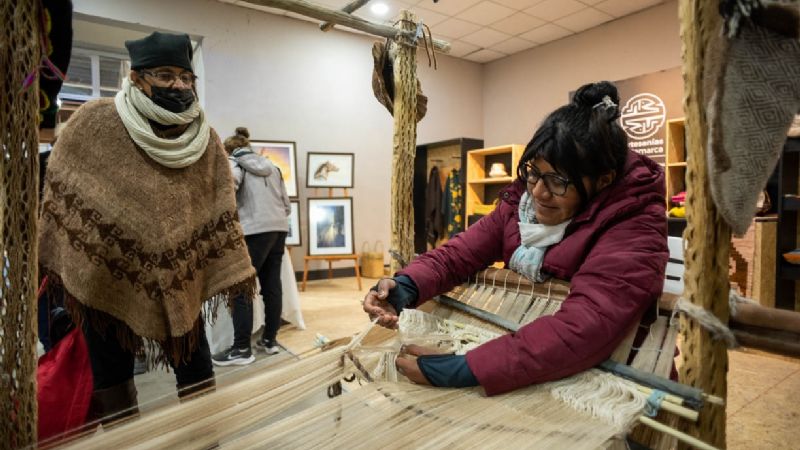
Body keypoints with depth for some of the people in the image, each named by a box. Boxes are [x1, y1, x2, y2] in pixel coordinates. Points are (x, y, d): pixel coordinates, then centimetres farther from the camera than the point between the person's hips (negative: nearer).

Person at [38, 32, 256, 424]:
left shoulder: (206, 142, -1)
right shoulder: (94, 123, -7)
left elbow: (219, 215, 0)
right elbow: (61, 198, 0)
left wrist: (228, 272, -3)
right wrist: (61, 271, 1)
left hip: (179, 285, 1)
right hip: (105, 280, -1)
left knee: (197, 384, 11)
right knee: (112, 392, 15)